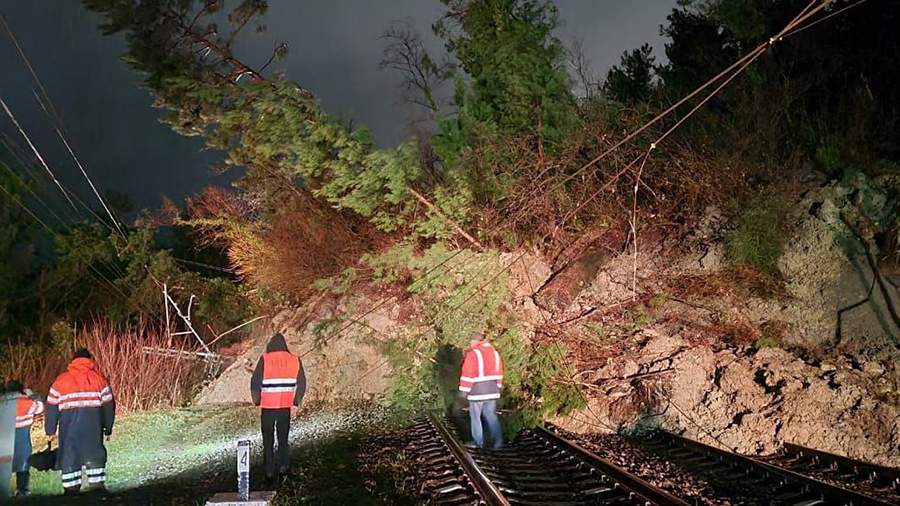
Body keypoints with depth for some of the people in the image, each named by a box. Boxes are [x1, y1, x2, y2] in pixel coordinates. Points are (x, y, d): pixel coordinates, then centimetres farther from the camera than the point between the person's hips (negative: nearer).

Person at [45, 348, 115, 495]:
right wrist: (108, 427, 17)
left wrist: (50, 430, 17)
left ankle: (71, 489, 9)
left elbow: (52, 407, 11)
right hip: (93, 426, 0)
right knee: (94, 453, 8)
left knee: (69, 455, 8)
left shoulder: (61, 380, 11)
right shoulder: (99, 378, 10)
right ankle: (97, 485, 3)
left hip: (69, 425, 0)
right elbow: (108, 404, 10)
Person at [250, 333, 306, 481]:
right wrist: (296, 402, 12)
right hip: (285, 407, 2)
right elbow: (302, 384, 3)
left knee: (268, 440, 9)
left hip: (268, 407, -2)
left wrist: (257, 401, 5)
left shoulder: (265, 359, -7)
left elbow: (255, 382, -8)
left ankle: (269, 471, 9)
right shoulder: (294, 360, 0)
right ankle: (283, 465, 7)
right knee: (283, 437, 18)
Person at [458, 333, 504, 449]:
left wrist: (465, 390, -7)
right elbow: (499, 372, 14)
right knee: (491, 416, 12)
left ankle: (478, 442, 12)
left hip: (477, 391, -6)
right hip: (492, 391, 6)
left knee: (475, 417, 7)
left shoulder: (473, 354, -14)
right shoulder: (494, 352, 8)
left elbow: (468, 374, -15)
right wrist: (497, 387, 21)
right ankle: (498, 441, 6)